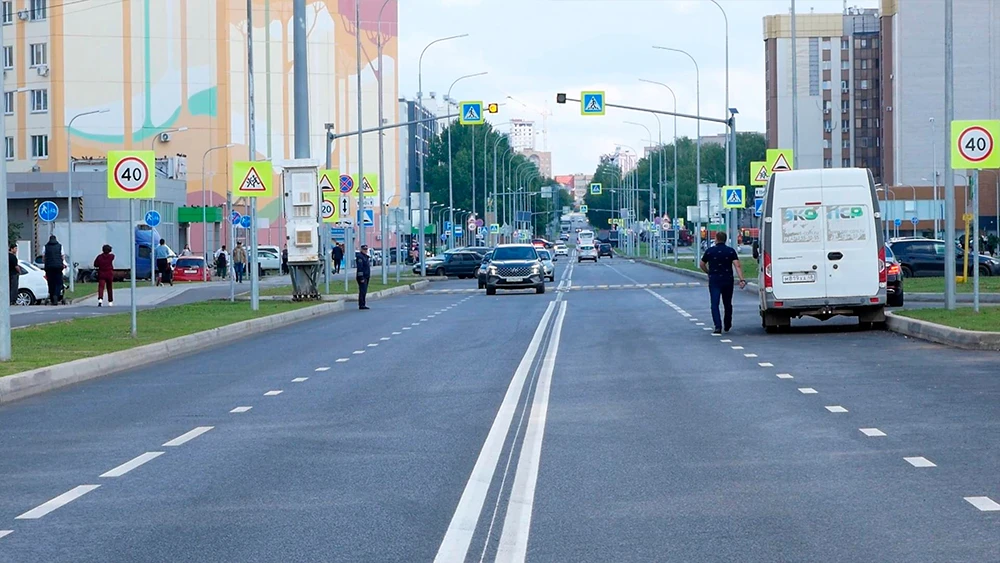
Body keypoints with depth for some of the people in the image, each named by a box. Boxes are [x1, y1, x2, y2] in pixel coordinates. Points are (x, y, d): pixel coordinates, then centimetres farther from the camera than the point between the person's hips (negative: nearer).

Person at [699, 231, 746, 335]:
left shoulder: (710, 251, 0)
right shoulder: (731, 251, 0)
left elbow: (702, 265, 11)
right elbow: (737, 266, -11)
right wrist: (742, 280, -15)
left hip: (714, 281, -2)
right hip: (728, 281, 2)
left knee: (715, 304, -4)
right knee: (728, 304, 17)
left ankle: (718, 326, -19)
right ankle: (727, 326, 30)